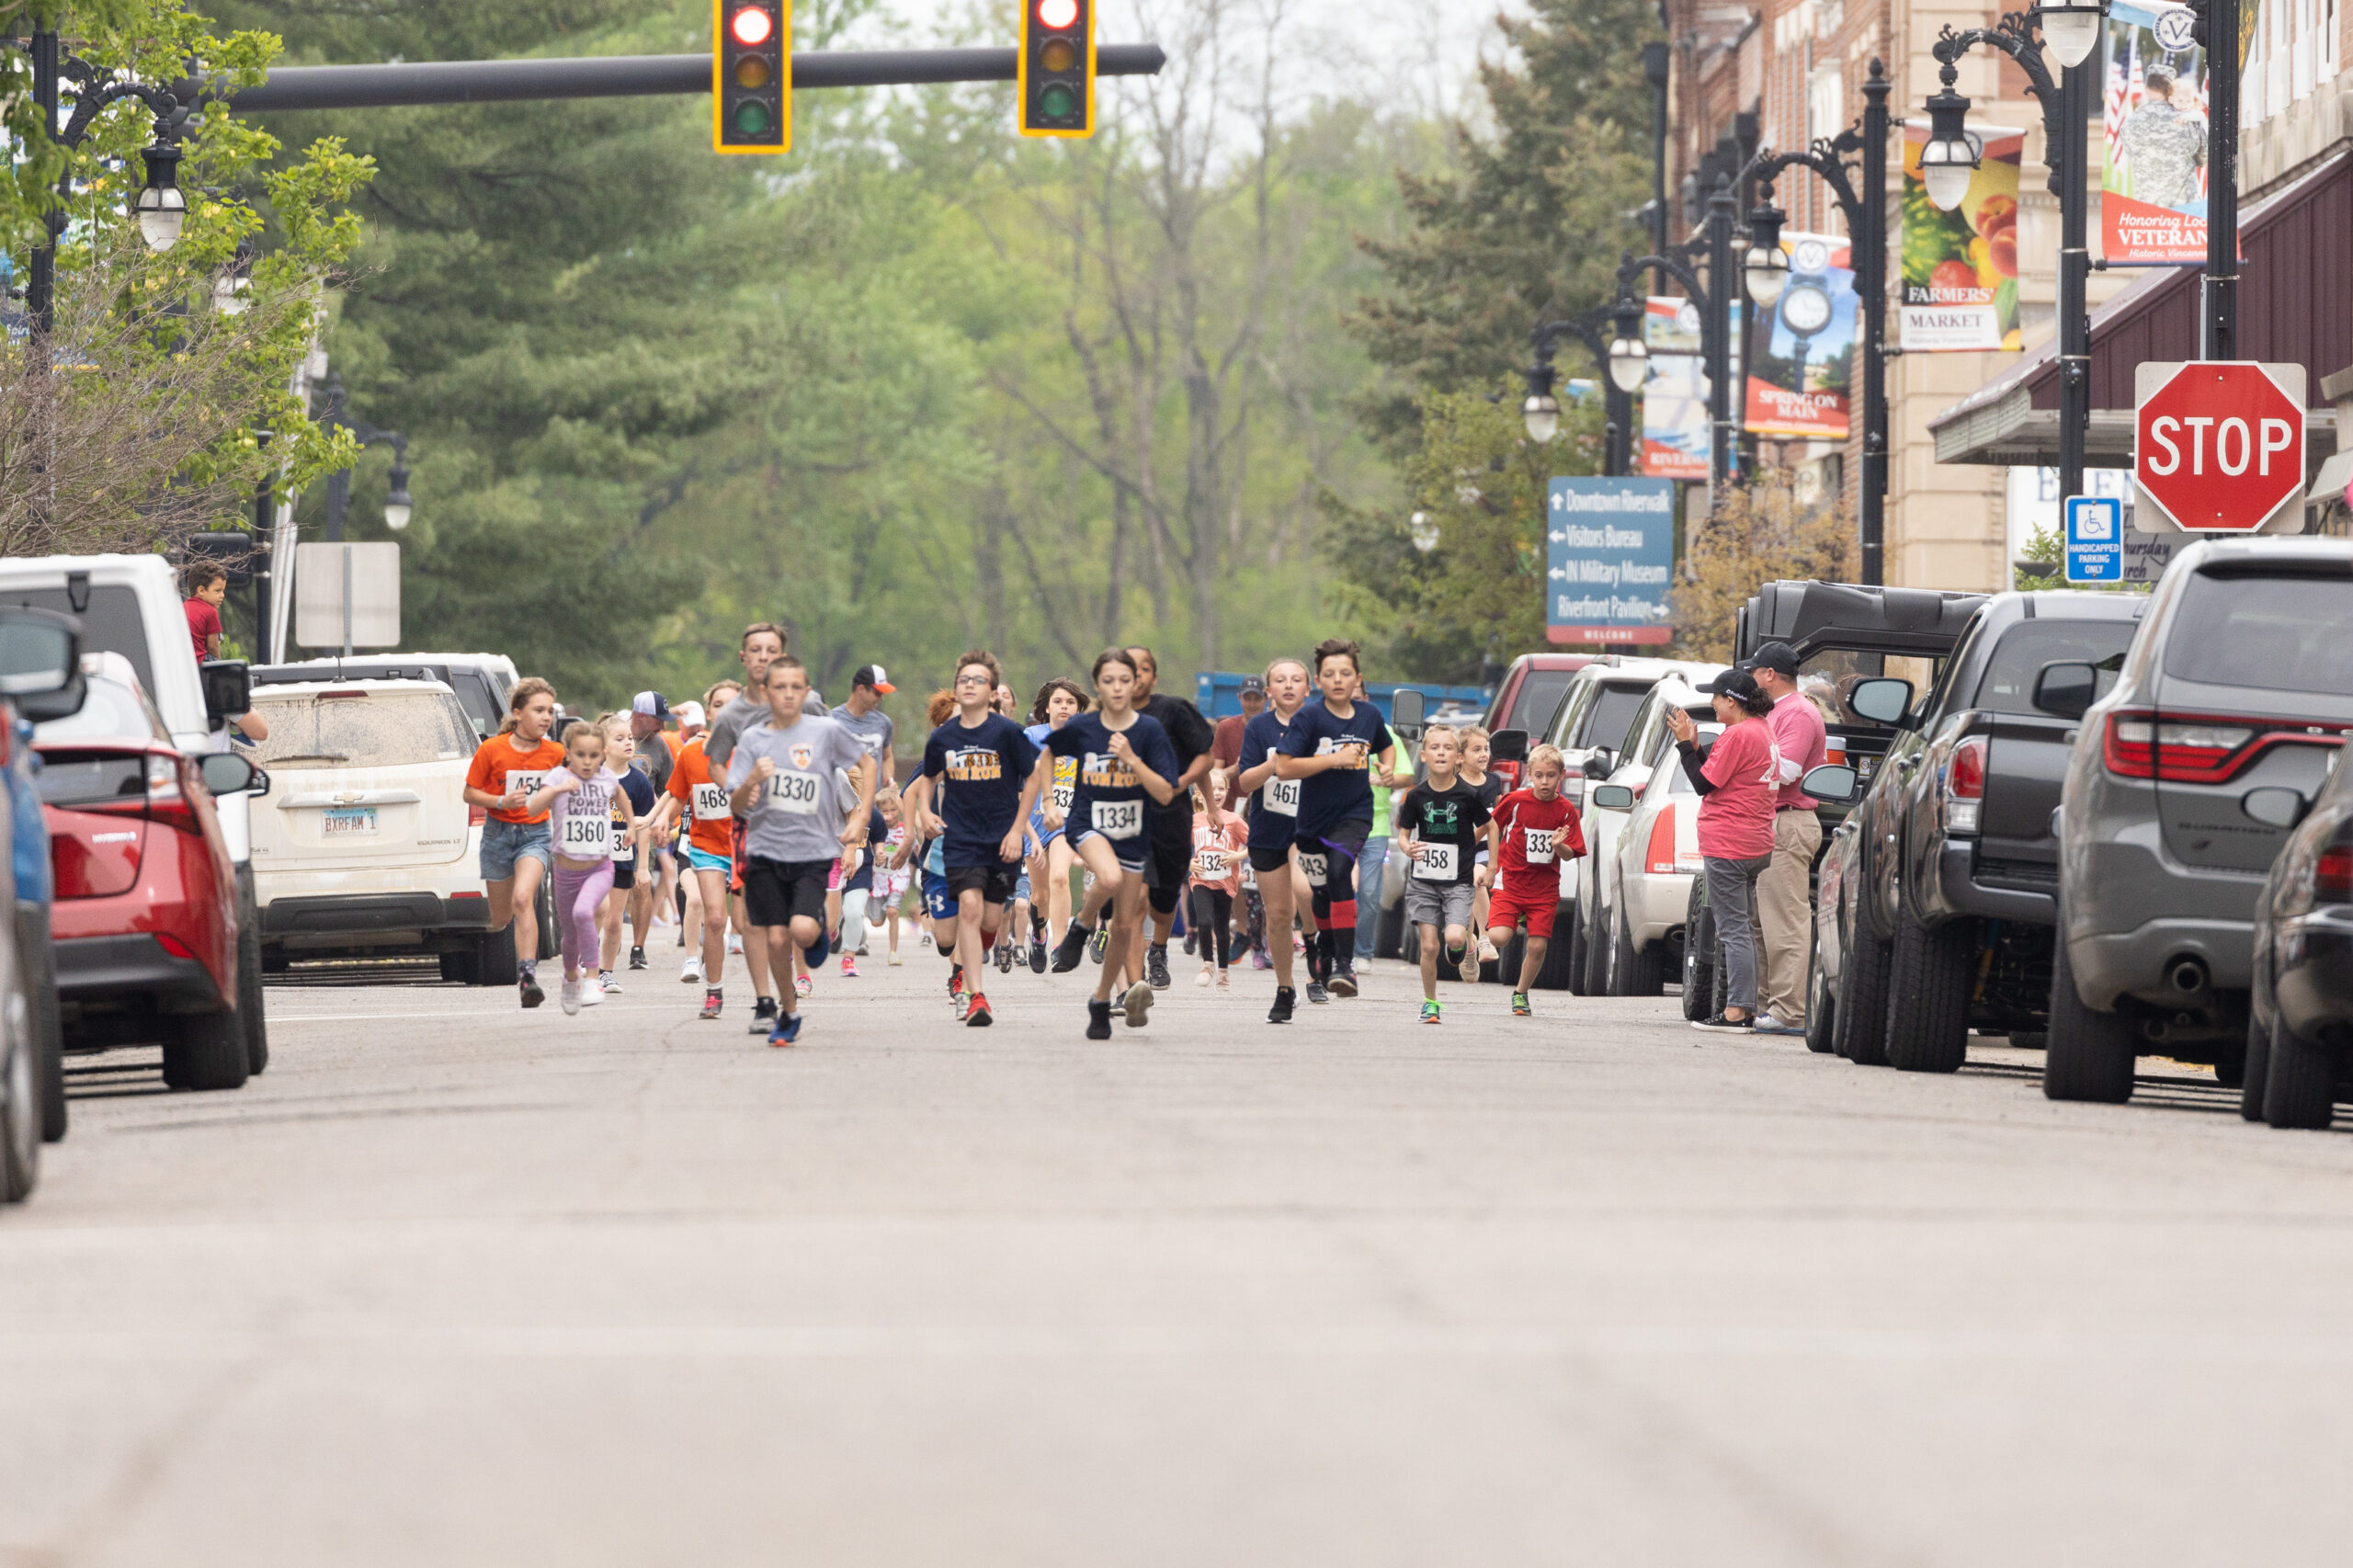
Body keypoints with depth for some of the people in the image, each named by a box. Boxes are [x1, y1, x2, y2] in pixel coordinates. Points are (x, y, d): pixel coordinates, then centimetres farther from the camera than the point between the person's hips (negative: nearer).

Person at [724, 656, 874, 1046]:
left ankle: (820, 931, 17)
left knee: (803, 930, -20)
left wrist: (861, 818, 6)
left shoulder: (826, 731, -2)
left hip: (815, 850, -2)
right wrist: (752, 781, -21)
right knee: (776, 938, -1)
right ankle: (788, 1011, 20)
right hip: (766, 850, 2)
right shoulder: (752, 738, 2)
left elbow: (867, 765, 13)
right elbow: (736, 806, 0)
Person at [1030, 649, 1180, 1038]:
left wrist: (1132, 759, -25)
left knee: (1124, 925, 7)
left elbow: (1166, 794, -13)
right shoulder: (1081, 727, -5)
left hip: (1133, 834, 1)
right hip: (1088, 826, -1)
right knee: (1111, 878, -36)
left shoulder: (1148, 730, -8)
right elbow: (1047, 754, 16)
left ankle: (1101, 1000, 27)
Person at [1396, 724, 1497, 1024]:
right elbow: (1404, 833, 6)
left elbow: (1487, 827, 8)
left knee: (1454, 936, -20)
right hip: (1423, 880, 2)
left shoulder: (1468, 794, -8)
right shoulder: (1417, 795, -4)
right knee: (1429, 946, -1)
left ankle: (1464, 949, 17)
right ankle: (1430, 1002, 16)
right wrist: (1409, 849, -15)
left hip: (1459, 881, -2)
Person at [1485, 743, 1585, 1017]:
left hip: (1544, 889, 1)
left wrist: (1559, 846, -23)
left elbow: (1569, 855, -2)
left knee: (1537, 947, -1)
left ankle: (1521, 993, 22)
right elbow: (1492, 828, 8)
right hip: (1510, 881, -1)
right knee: (1499, 937, -20)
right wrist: (1494, 862, 9)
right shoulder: (1515, 801, -8)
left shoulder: (1565, 810, -4)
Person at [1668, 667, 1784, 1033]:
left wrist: (1685, 743, -6)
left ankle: (1735, 1012, -12)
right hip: (1755, 847, 10)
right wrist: (1694, 745, 12)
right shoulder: (1763, 732, 15)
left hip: (1727, 848, -10)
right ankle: (1746, 1010, 14)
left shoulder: (1738, 735, -15)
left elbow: (1704, 784, -14)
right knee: (1743, 930, 13)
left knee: (1734, 930, -10)